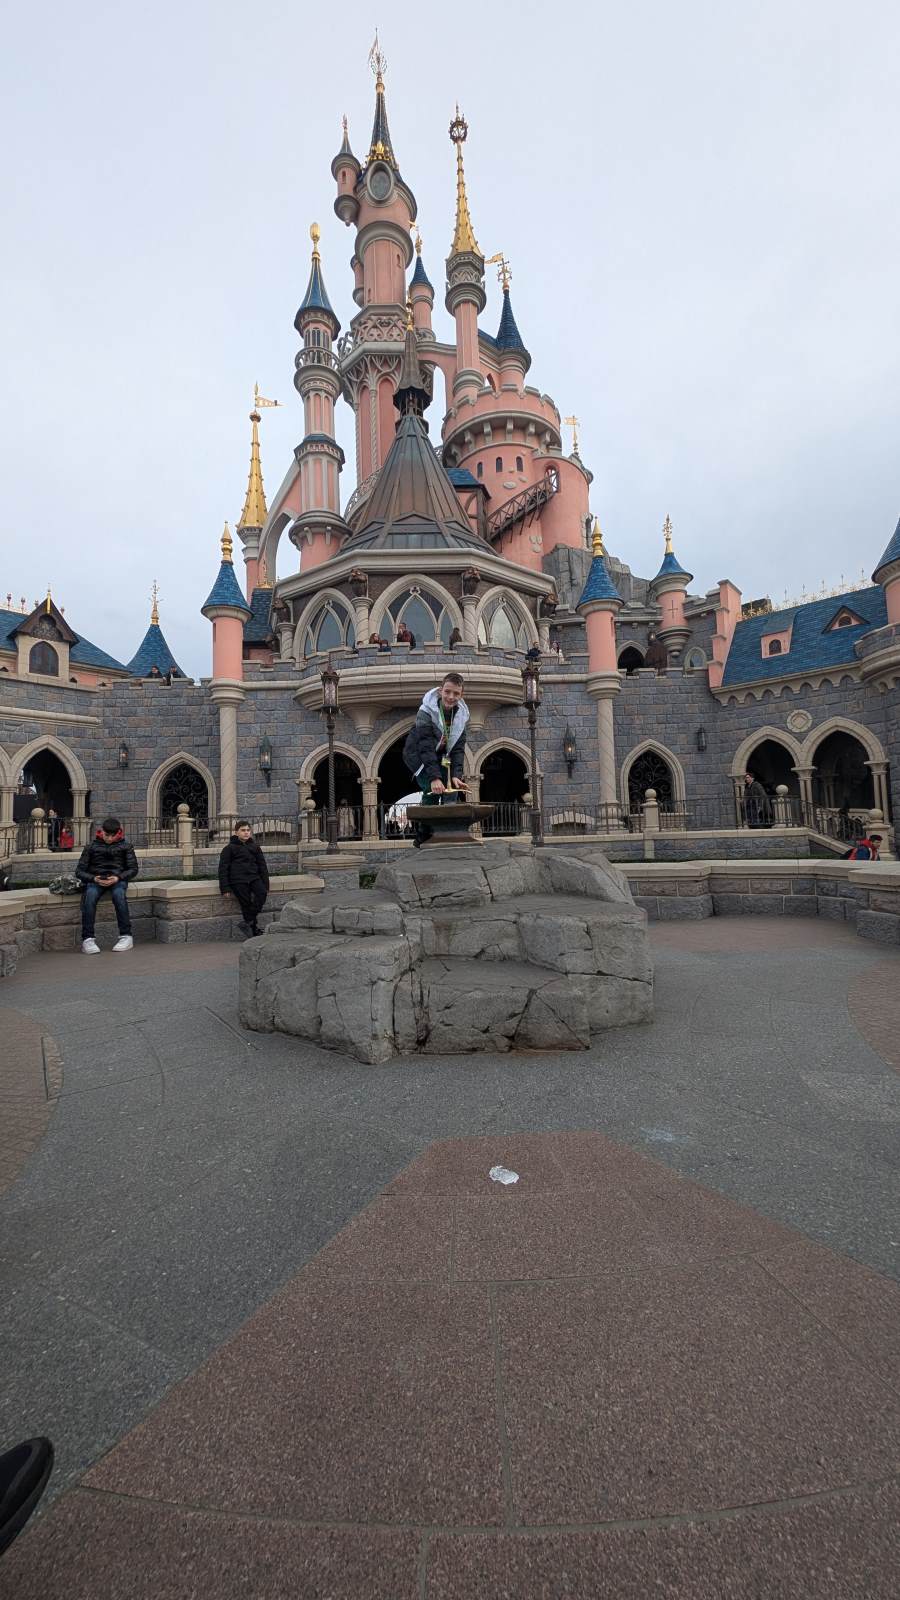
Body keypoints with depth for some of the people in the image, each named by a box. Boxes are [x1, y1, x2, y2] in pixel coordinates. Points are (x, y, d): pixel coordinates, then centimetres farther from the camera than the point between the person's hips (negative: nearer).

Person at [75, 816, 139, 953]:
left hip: (117, 879, -1)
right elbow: (79, 871, 9)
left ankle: (126, 936, -30)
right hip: (95, 880, 1)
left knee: (119, 895, -35)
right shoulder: (91, 847, 13)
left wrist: (118, 878, -12)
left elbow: (133, 869, 7)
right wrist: (94, 879, -12)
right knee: (89, 896, -33)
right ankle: (87, 939, -31)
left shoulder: (125, 846, 13)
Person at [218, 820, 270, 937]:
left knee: (262, 893, -25)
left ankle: (247, 922, -19)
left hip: (253, 877, 3)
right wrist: (225, 888, -6)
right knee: (246, 904, -14)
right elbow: (223, 868, 3)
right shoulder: (230, 848, 7)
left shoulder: (255, 847, 18)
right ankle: (255, 932, -7)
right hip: (238, 879, -3)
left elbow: (262, 866, 18)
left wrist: (265, 884, 8)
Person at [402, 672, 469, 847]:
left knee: (451, 787, -10)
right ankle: (422, 836, -8)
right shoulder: (426, 712, -28)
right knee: (432, 790, -20)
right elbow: (426, 747, -34)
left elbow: (458, 748, -12)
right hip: (417, 754, -5)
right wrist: (434, 777, -42)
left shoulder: (461, 714, -11)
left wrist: (456, 775, -26)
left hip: (440, 756, 5)